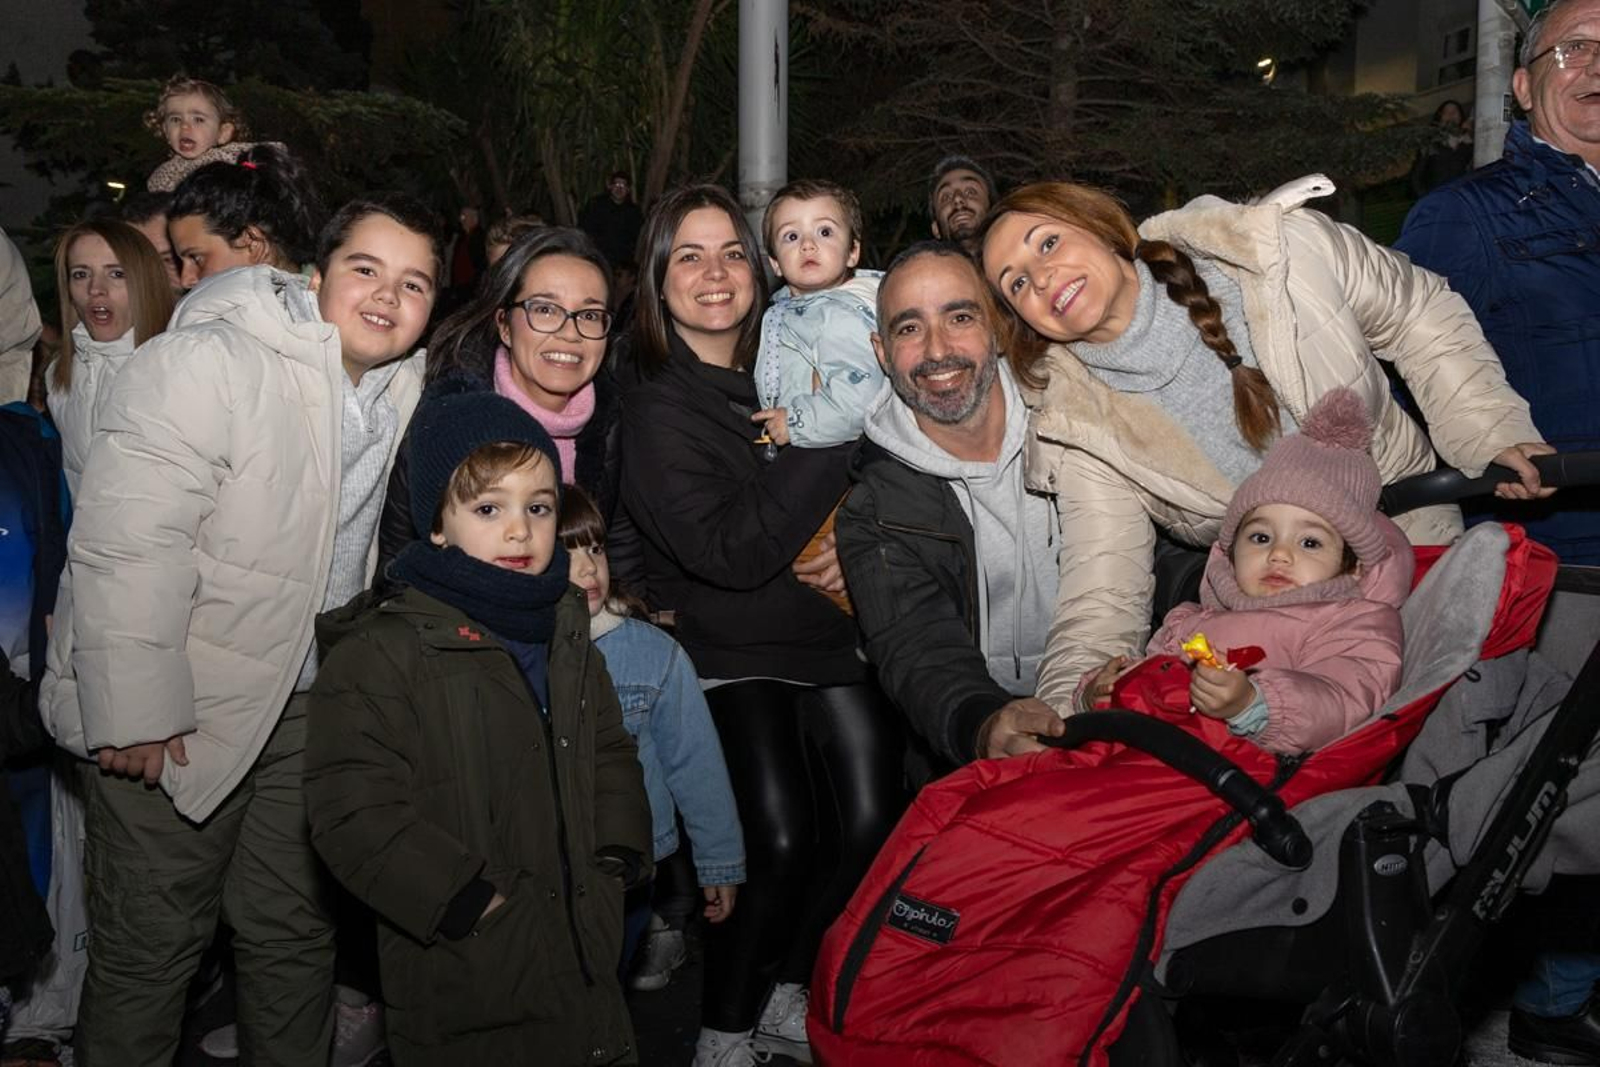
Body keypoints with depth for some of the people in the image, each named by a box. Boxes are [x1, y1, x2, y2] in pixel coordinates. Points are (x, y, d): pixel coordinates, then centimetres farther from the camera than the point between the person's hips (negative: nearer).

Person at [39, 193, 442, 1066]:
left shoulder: (406, 390, 2)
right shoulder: (206, 364, -20)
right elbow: (124, 546, -24)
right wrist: (137, 715, -24)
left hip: (304, 704, 6)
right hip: (175, 713, -6)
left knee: (294, 931, 18)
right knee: (152, 945, 5)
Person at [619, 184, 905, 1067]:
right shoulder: (656, 409, -8)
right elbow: (734, 553, -20)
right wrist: (829, 435, -21)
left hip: (833, 636, 5)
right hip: (732, 656, -5)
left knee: (872, 823, -7)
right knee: (781, 840, -20)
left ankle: (784, 995, 17)